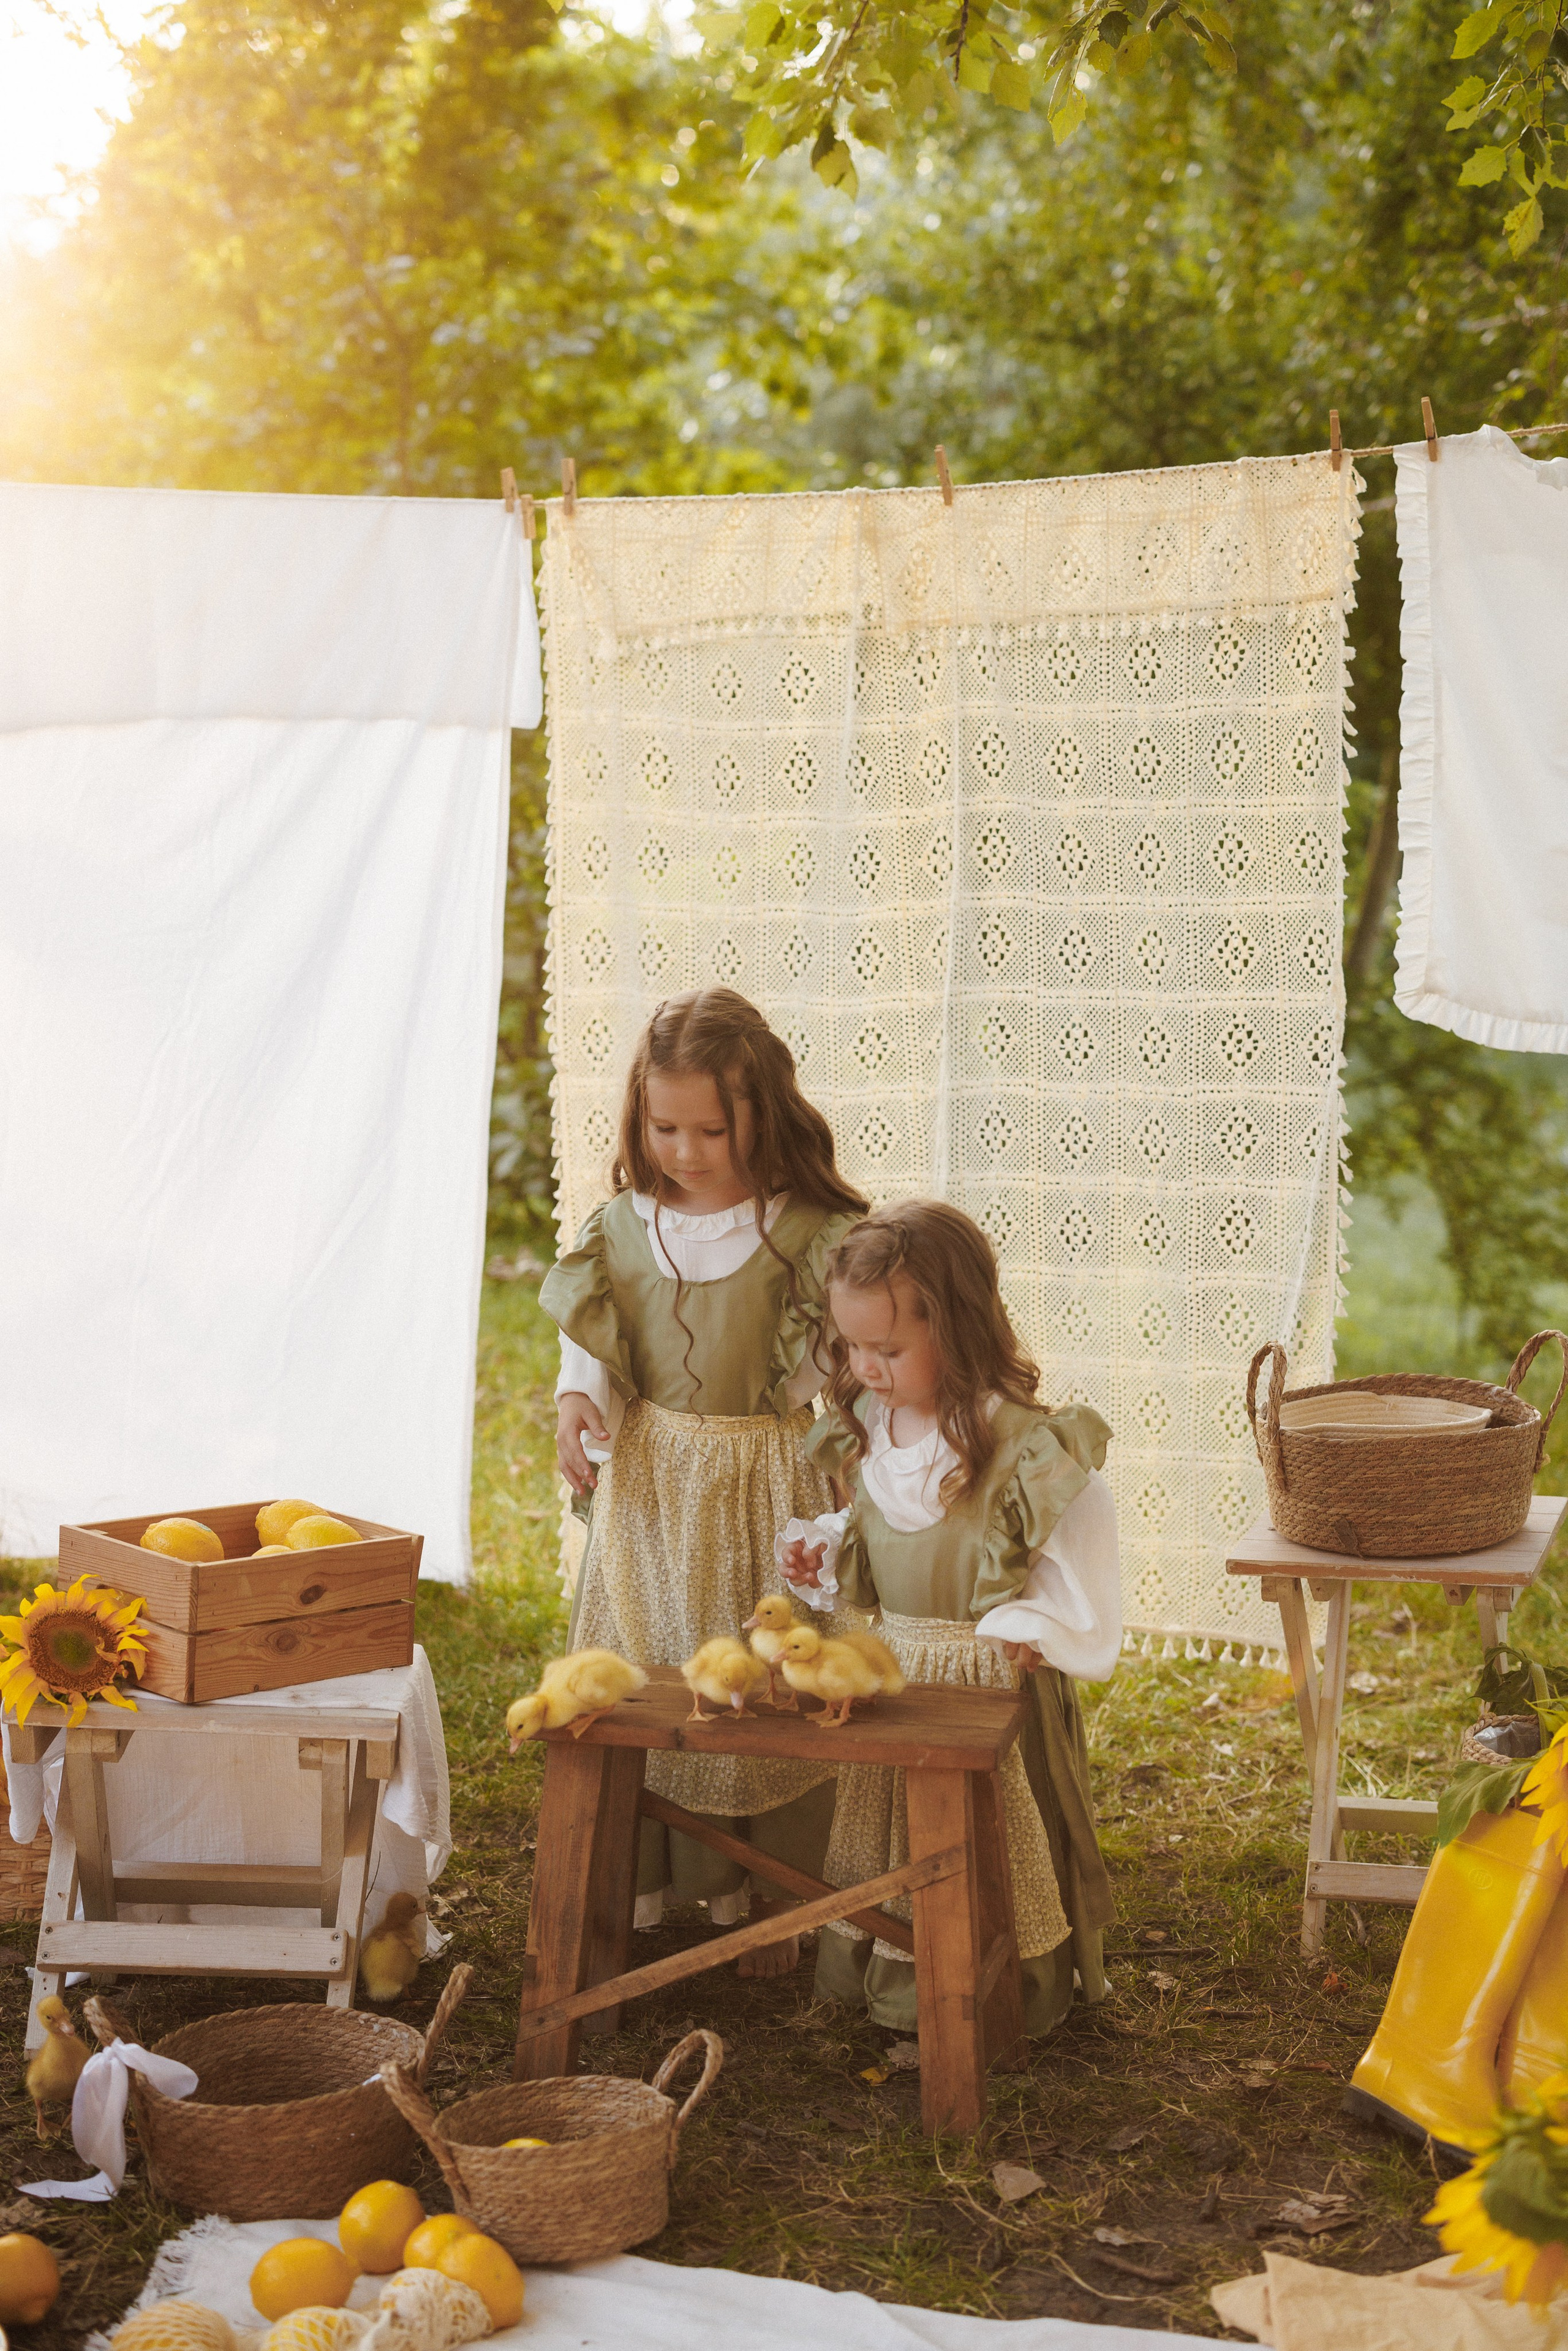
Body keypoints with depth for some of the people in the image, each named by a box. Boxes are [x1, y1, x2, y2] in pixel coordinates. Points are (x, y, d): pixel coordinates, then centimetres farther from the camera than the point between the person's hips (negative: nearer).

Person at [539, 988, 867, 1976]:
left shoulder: (811, 1234, -13)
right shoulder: (625, 1222, -2)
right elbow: (588, 1336, 9)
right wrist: (579, 1401, -12)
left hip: (766, 1491, -3)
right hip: (649, 1484, 4)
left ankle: (770, 1903, 23)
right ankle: (635, 1885, 30)